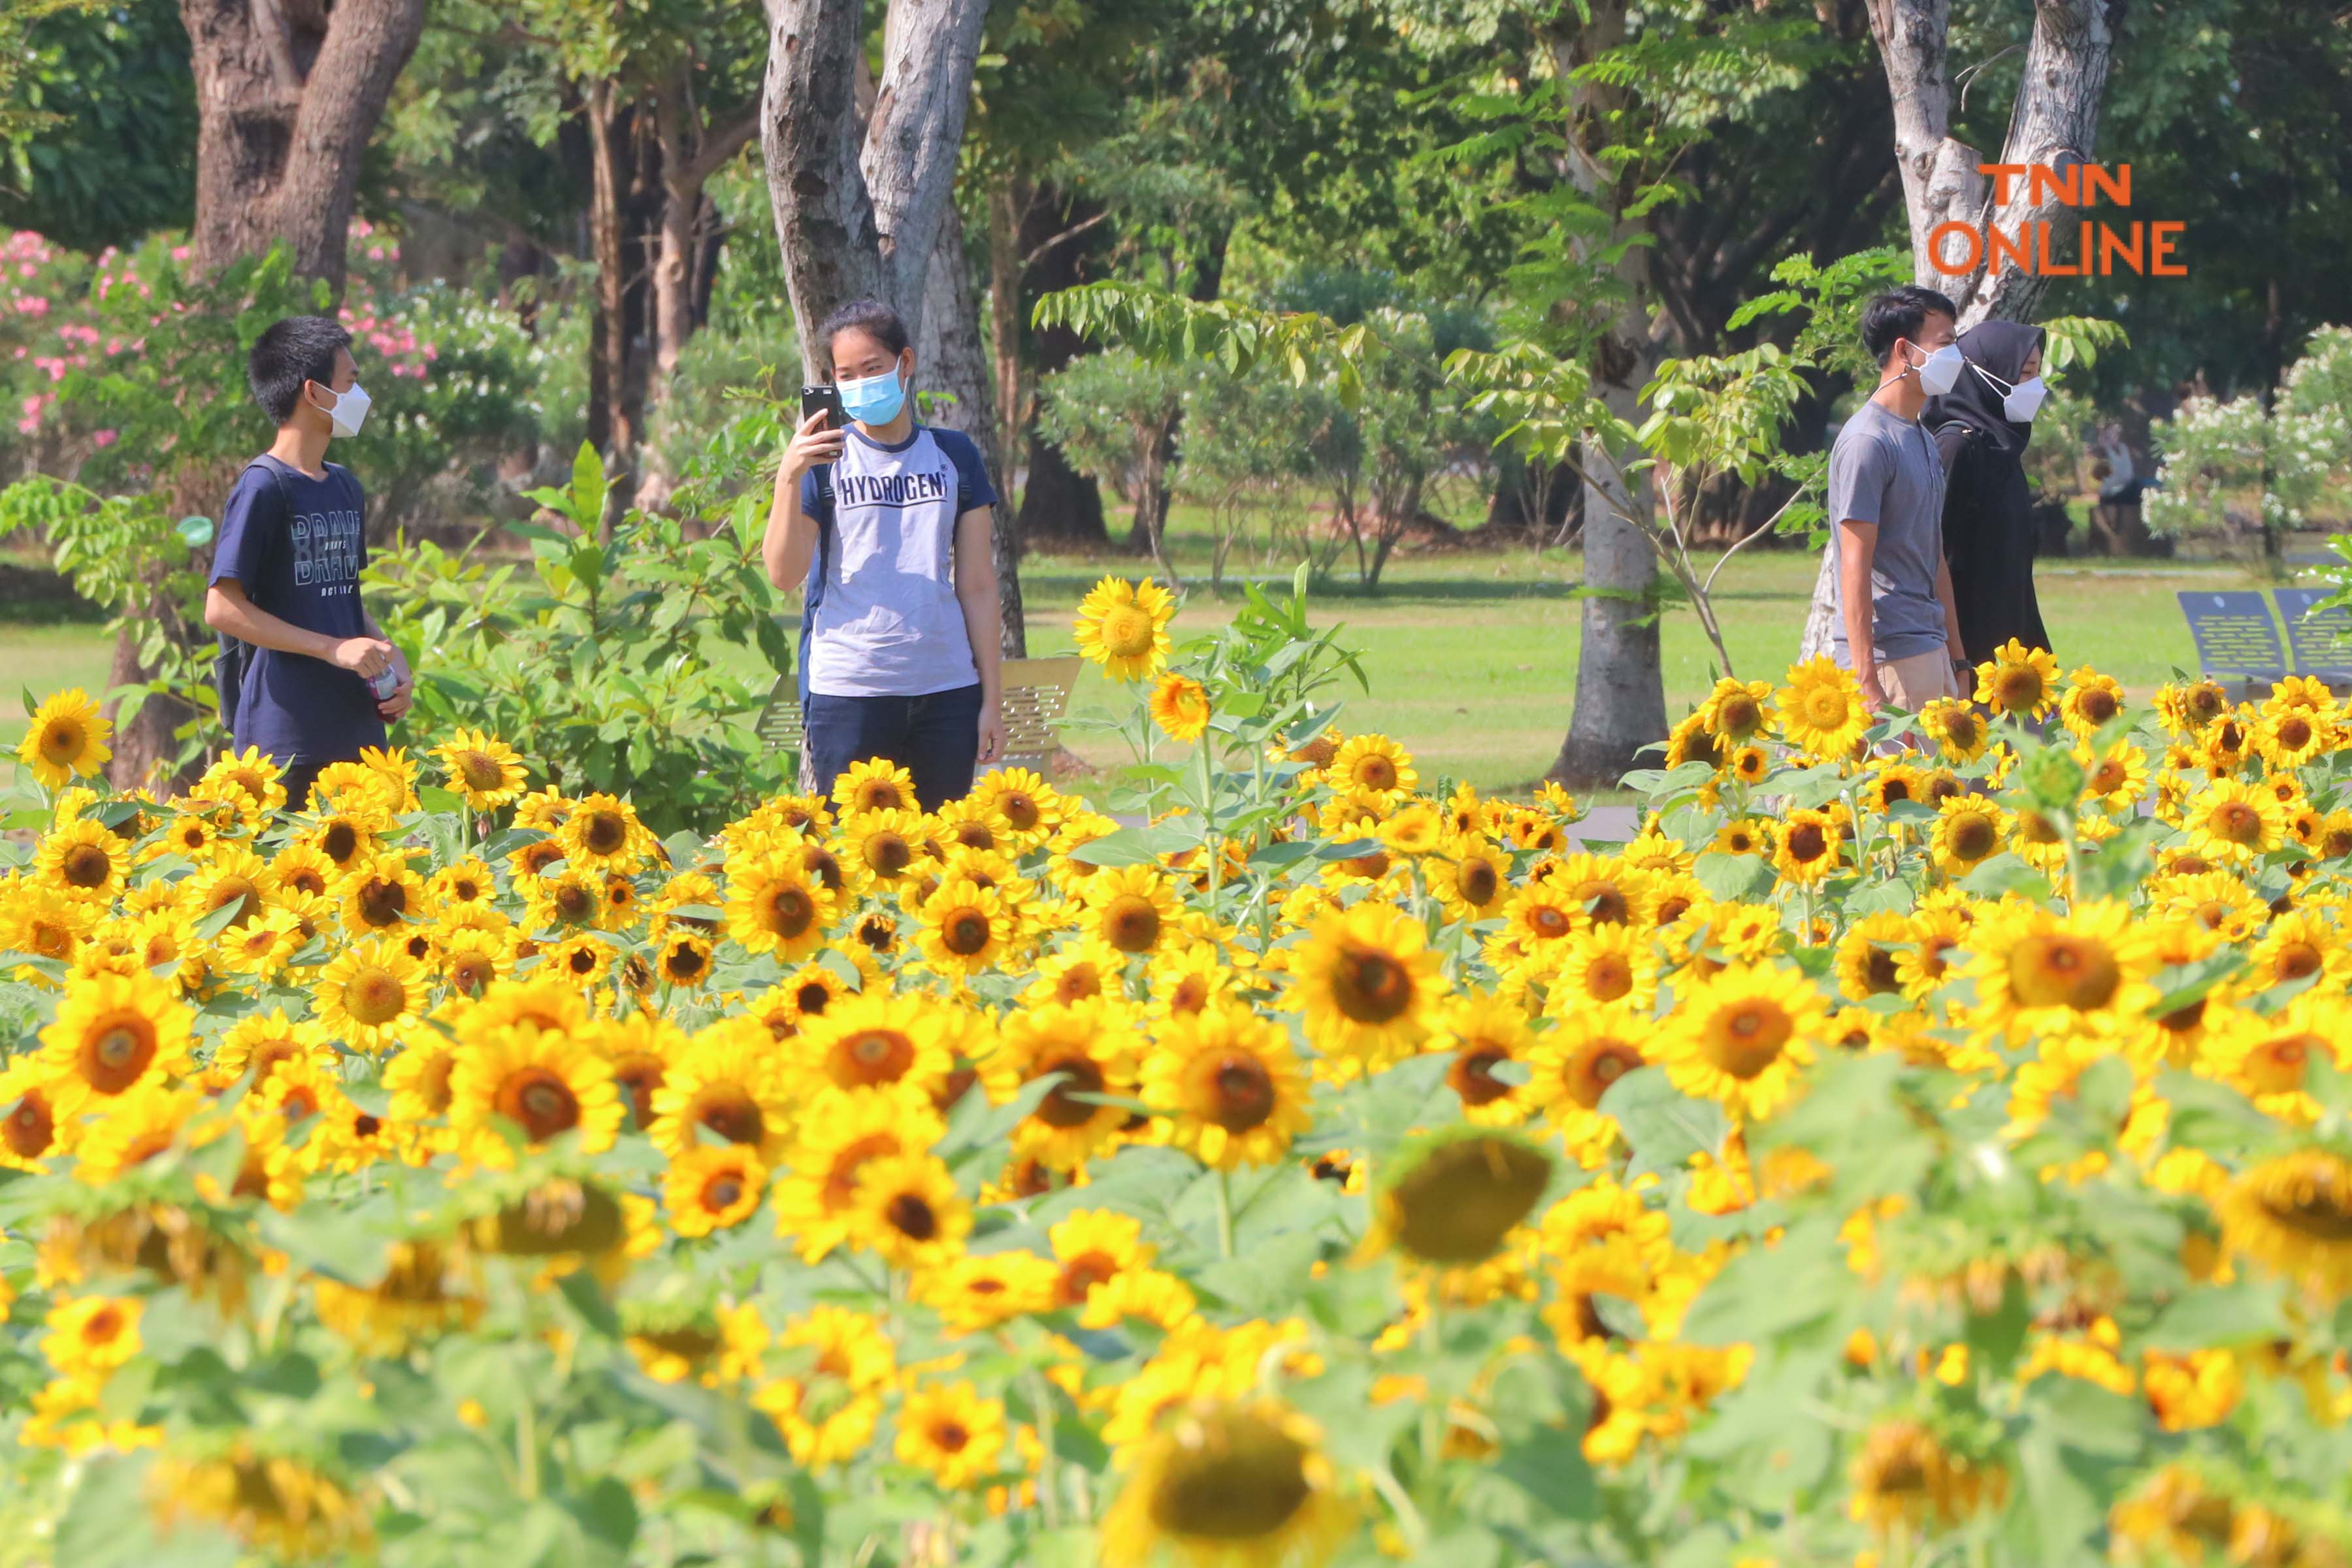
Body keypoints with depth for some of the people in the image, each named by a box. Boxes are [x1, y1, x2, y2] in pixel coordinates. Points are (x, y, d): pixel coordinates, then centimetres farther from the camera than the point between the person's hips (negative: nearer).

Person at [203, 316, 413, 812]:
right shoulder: (263, 488, -9)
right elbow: (222, 609, -13)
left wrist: (389, 655, 4)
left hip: (355, 728, 7)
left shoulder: (346, 489, 15)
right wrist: (334, 649, -16)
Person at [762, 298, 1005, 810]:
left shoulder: (954, 456, 10)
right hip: (848, 694, -2)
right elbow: (784, 573, -6)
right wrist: (789, 479, -19)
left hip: (947, 691, 2)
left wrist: (992, 699, 7)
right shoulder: (824, 458, 3)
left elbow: (977, 586, 11)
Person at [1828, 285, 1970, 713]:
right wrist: (1867, 682, -21)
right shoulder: (1867, 441, -12)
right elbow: (1855, 566, -16)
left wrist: (1957, 662, 20)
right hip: (1890, 656, -9)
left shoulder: (1923, 441, 18)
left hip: (1929, 650, 9)